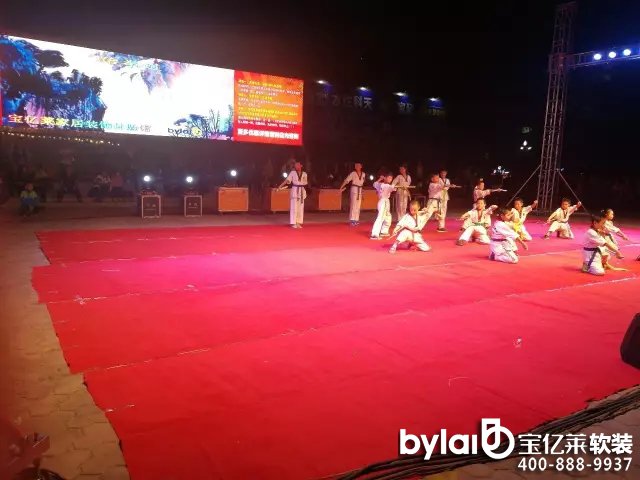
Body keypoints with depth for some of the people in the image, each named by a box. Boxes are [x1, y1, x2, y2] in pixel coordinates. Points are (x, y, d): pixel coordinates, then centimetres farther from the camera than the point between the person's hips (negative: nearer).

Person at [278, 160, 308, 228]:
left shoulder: (304, 174, 5)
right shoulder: (292, 172, -4)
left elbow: (305, 183, 8)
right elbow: (287, 180, -10)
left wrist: (305, 192, 4)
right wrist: (281, 185, -20)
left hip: (302, 191, 3)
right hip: (294, 190, -3)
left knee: (300, 208, 6)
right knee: (294, 207, -5)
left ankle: (298, 223, 14)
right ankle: (293, 223, 1)